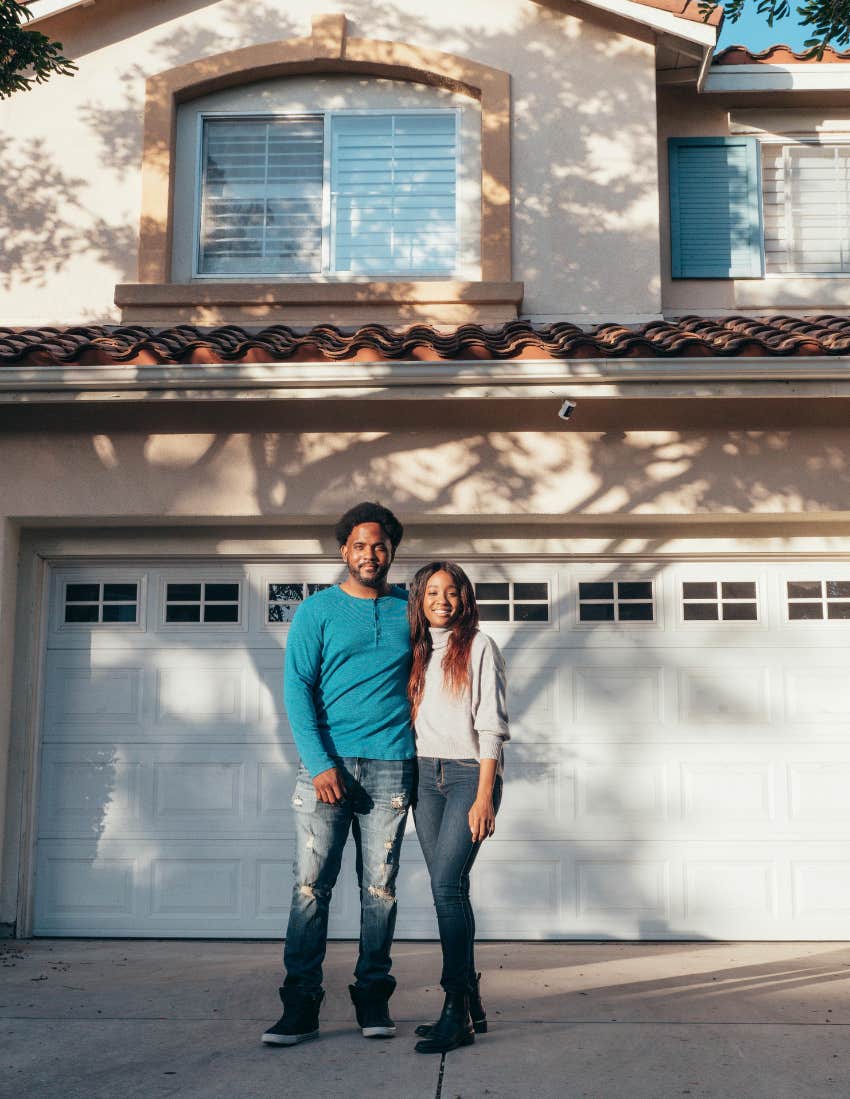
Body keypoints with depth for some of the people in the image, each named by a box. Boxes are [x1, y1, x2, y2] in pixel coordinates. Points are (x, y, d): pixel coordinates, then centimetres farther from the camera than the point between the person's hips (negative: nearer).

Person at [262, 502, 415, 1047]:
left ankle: (374, 999, 14)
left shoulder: (410, 611, 12)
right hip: (327, 762, -1)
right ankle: (301, 1005, 3)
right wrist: (320, 762, -12)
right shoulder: (318, 610, 5)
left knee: (380, 887, 4)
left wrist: (424, 754, 6)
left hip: (390, 765, 2)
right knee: (311, 883, -3)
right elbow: (297, 687, -2)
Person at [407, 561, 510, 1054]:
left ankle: (457, 1010, -11)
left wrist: (484, 795, -15)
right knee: (450, 888, 5)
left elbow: (491, 725, -8)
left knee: (446, 884, -16)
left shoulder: (479, 647, -1)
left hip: (470, 773, -5)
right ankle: (471, 1006, 14)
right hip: (426, 775, 5)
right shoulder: (418, 652, 15)